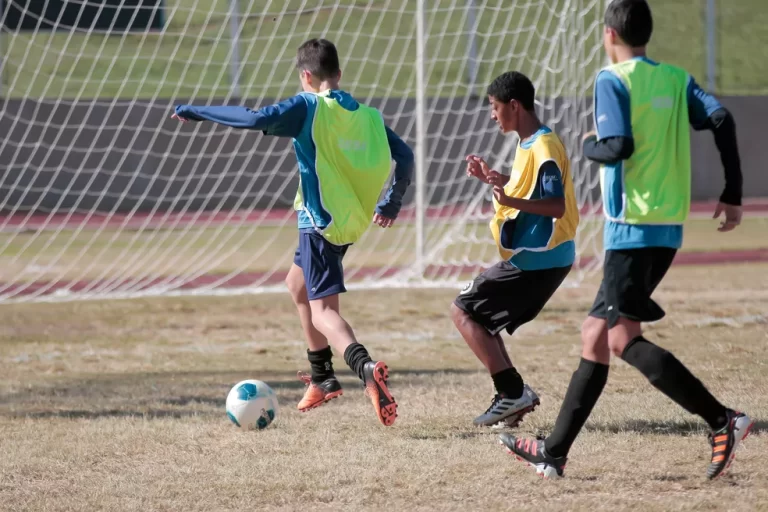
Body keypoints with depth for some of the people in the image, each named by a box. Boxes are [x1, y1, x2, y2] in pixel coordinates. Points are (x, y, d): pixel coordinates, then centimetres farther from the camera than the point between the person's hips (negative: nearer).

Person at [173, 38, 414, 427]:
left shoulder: (308, 107, -9)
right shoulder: (368, 116, 9)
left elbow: (257, 119, -21)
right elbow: (404, 156, 8)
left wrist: (196, 112, -13)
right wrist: (391, 204, 20)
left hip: (321, 222, -7)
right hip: (353, 222, 7)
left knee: (323, 310, -11)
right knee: (298, 285, 28)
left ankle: (367, 369, -38)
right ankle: (322, 378, 32)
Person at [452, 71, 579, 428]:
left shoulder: (543, 148, -18)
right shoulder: (529, 144, 14)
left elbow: (557, 206, -26)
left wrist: (510, 200, -38)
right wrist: (493, 178, 25)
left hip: (535, 260, -10)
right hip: (537, 256, 10)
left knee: (464, 311, -7)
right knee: (479, 317, 15)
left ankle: (512, 392, -10)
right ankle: (513, 396, 12)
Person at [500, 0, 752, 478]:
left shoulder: (613, 80, -7)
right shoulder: (676, 79, 12)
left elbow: (618, 146, -18)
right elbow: (722, 119, -1)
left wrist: (589, 146, 4)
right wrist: (733, 195, 1)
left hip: (632, 225, -8)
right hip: (669, 228, 8)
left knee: (622, 338, -10)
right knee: (595, 335, 13)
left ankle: (723, 420, -21)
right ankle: (554, 452, 16)